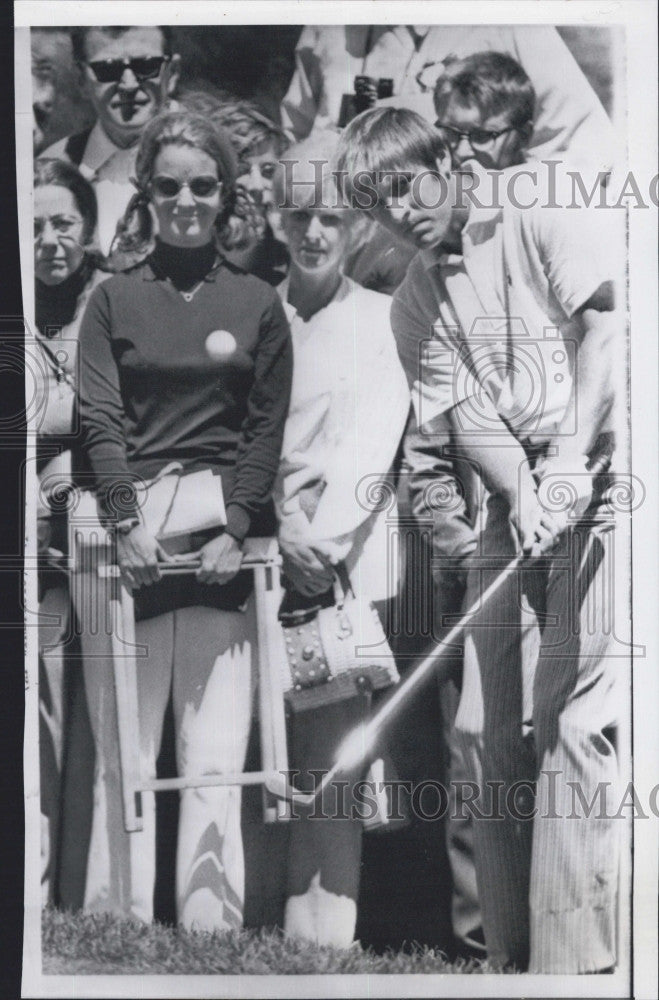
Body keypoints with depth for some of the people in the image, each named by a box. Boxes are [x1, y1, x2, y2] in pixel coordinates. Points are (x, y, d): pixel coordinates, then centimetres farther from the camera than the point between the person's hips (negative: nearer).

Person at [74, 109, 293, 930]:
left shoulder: (257, 303, 12)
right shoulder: (113, 299, 12)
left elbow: (268, 428, 6)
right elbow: (99, 420, 2)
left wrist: (236, 529, -7)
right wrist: (127, 523, -11)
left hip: (225, 540, 0)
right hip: (128, 536, 0)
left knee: (215, 753, 0)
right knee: (123, 751, 2)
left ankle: (211, 929, 8)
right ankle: (116, 925, 11)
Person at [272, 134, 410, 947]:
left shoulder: (381, 317, 6)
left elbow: (372, 440, -3)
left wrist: (323, 538, -13)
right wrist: (278, 531, -9)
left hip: (347, 561, -2)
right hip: (263, 559, 2)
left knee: (330, 754, -2)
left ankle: (326, 936, 8)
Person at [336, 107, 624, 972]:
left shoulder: (542, 218, -1)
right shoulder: (413, 303, 12)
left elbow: (608, 325, -14)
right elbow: (464, 412, 2)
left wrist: (572, 459, -24)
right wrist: (523, 493, -17)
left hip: (603, 482, -5)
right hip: (516, 501, 6)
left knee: (573, 721, -14)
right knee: (486, 724, 3)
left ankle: (574, 957, -4)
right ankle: (509, 953, 17)